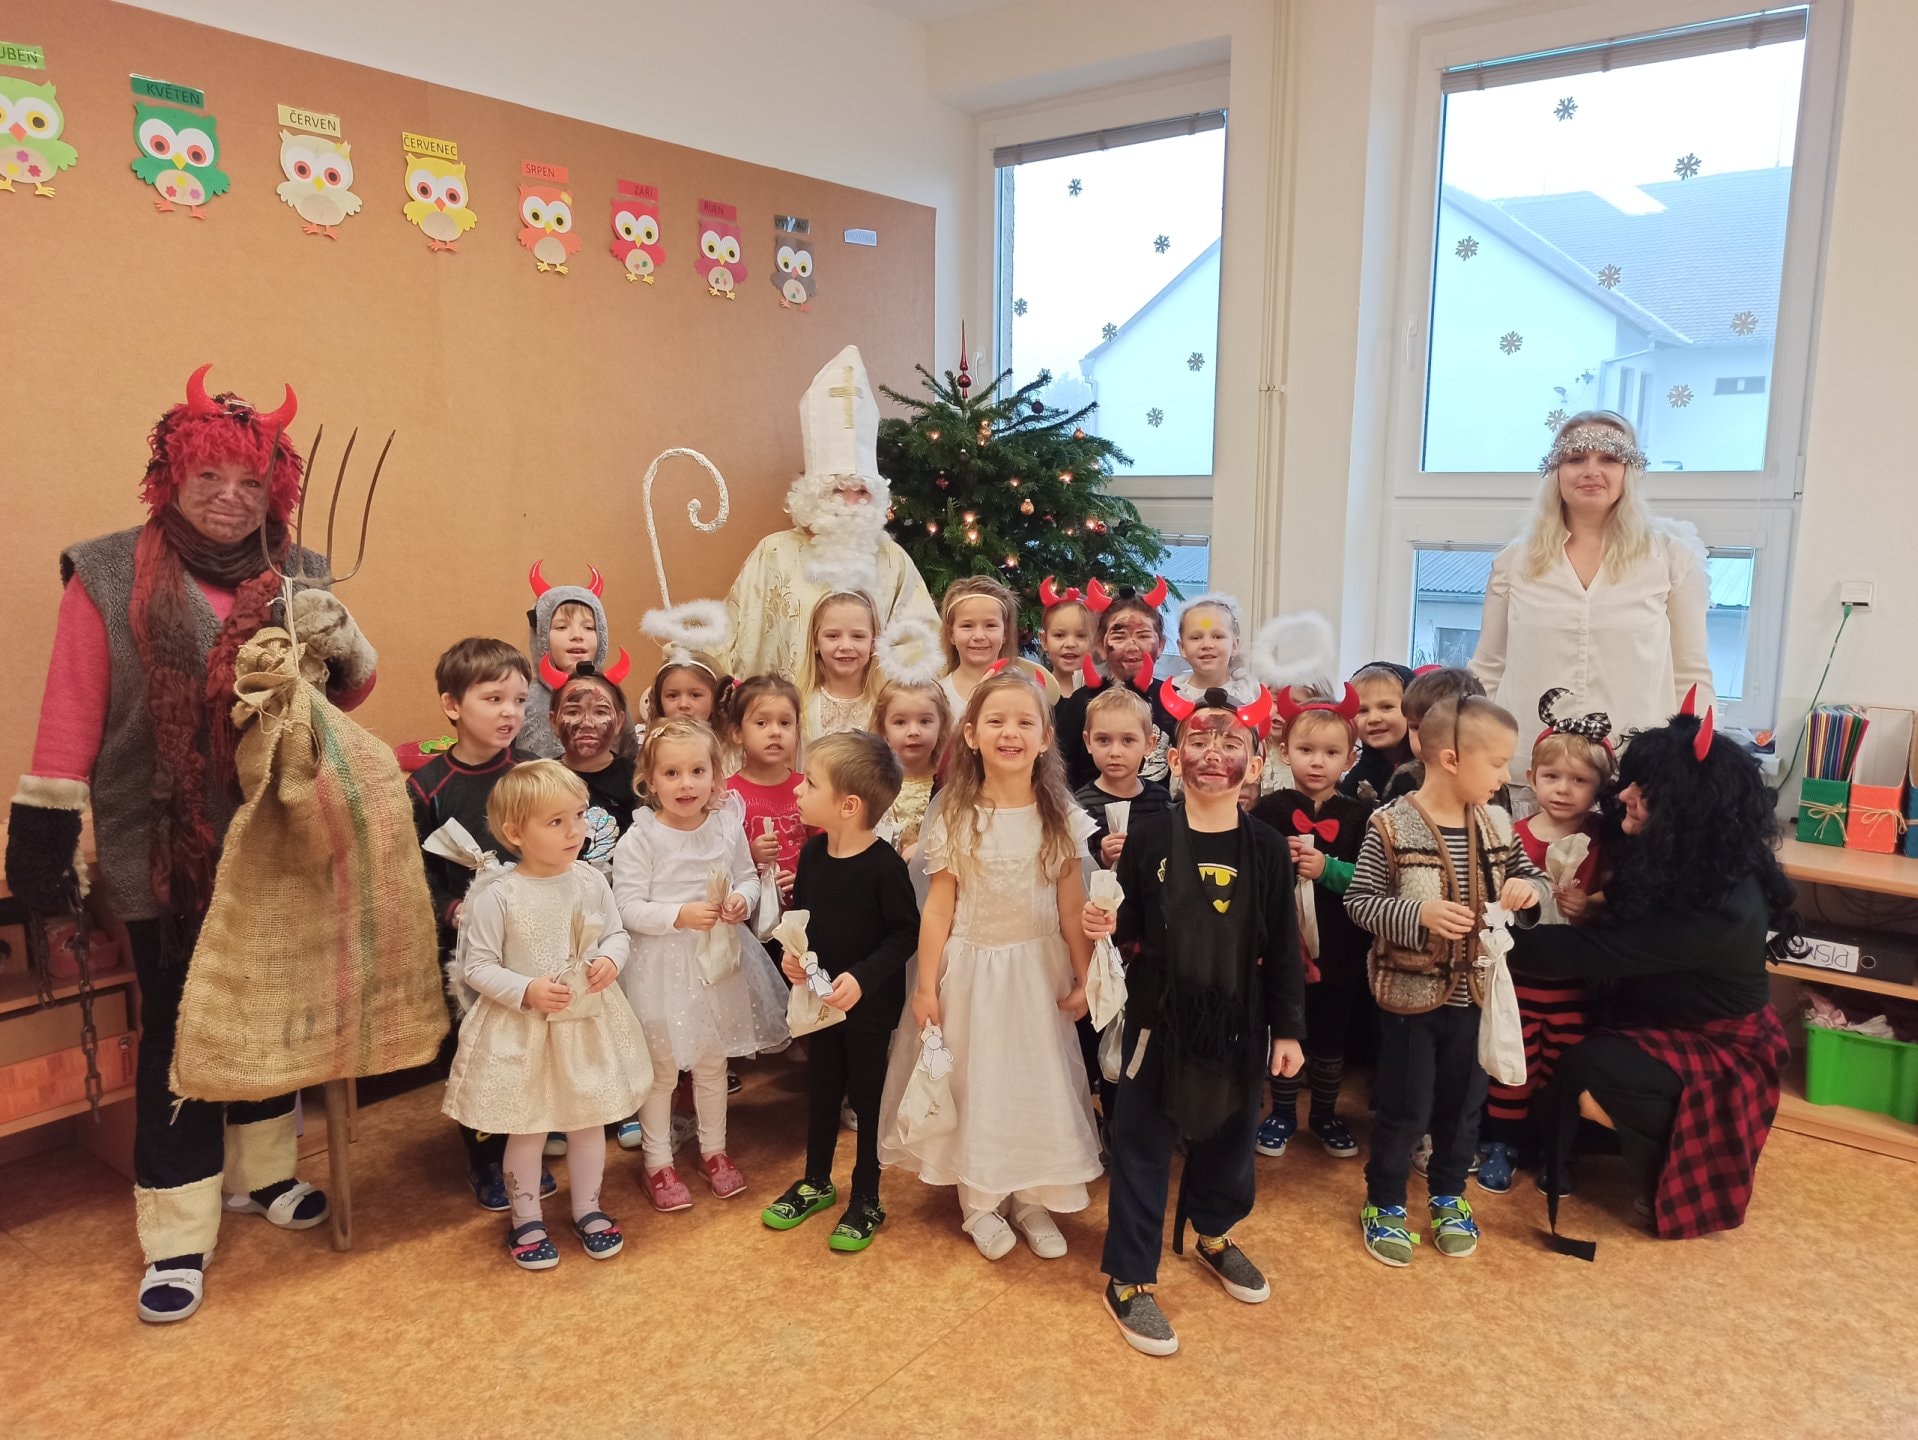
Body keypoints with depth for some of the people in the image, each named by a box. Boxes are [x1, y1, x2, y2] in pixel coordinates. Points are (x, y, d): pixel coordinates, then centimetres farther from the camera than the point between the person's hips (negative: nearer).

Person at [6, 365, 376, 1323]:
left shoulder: (296, 579, 3)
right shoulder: (109, 578, -5)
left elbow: (352, 691, 7)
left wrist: (339, 645, -14)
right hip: (164, 852, -3)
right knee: (178, 1027, 3)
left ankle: (261, 1170, 36)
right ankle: (177, 1235, 16)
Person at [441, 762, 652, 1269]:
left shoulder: (591, 882, -6)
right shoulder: (497, 896, -18)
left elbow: (618, 934, 7)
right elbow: (476, 967, -13)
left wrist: (611, 959, -14)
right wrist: (527, 992, -24)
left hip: (589, 1023, 4)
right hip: (521, 1032, -3)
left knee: (589, 1121, 17)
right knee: (527, 1129, 12)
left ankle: (588, 1209, 38)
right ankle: (526, 1219, 34)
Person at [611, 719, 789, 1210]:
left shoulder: (728, 826, -4)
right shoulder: (639, 839, -15)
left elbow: (748, 877, 6)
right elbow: (628, 907, -17)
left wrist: (742, 901, -15)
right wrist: (681, 915, -28)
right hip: (661, 966, -4)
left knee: (713, 1063, 20)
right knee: (661, 1068, 10)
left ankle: (714, 1149, 38)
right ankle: (658, 1162, 28)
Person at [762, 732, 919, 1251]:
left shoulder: (884, 864, -23)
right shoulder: (812, 852, -5)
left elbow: (906, 932, -18)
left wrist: (863, 977, -26)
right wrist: (792, 951, -9)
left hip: (870, 1000, -6)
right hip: (819, 993, 6)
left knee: (867, 1094, 9)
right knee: (820, 1088, 20)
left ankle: (866, 1200, 26)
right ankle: (815, 1182, 40)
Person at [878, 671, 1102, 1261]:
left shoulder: (1060, 816, -6)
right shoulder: (955, 817, -9)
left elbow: (1072, 907, -2)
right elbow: (938, 907, -5)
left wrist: (1083, 978, 0)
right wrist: (926, 985, -5)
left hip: (1039, 970, 1)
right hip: (971, 969, -1)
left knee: (1040, 1080, 11)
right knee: (974, 1081, 9)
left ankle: (1032, 1197, 30)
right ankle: (979, 1201, 27)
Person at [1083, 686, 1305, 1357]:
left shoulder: (1266, 848, -5)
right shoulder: (1149, 837, -9)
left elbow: (1282, 947, 0)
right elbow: (1130, 923, 1)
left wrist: (1287, 1029, 1)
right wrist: (1105, 925, -21)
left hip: (1239, 1022, 2)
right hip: (1158, 1016, -2)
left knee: (1230, 1136, 19)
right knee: (1142, 1145, 5)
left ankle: (1213, 1235, 46)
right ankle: (1129, 1280, 20)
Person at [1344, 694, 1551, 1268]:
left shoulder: (1496, 823, -2)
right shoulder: (1391, 826, -17)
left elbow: (1534, 878, 10)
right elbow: (1358, 900, -14)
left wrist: (1530, 888, -13)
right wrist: (1418, 913, -28)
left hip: (1475, 992, 5)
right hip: (1410, 992, -5)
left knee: (1463, 1102, 19)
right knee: (1405, 1109, 7)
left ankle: (1449, 1195, 40)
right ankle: (1383, 1203, 28)